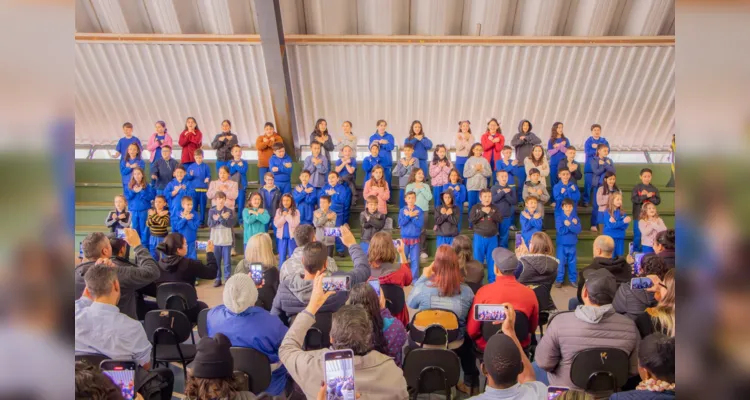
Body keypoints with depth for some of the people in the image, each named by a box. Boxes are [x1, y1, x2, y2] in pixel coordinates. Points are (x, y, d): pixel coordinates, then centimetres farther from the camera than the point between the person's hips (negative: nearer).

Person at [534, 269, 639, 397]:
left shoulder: (561, 322, -29)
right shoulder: (629, 326, -21)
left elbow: (543, 363, -19)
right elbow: (635, 369, -7)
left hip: (565, 393, -3)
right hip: (610, 394, 3)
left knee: (534, 368, 27)